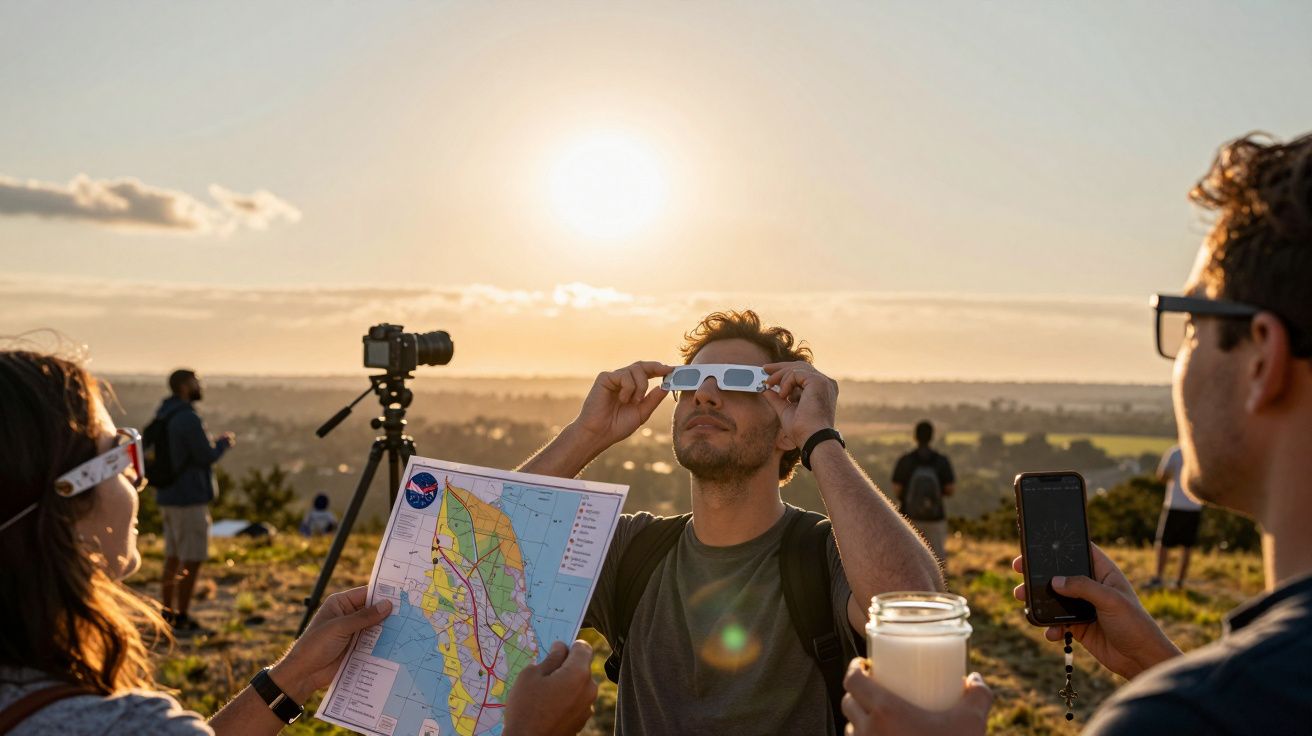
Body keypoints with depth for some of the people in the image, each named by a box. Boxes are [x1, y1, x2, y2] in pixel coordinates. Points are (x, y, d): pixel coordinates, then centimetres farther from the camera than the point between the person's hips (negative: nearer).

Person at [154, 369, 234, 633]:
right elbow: (207, 456, -15)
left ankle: (167, 614, 20)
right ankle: (182, 619, -2)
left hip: (168, 497, 9)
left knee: (173, 558, 14)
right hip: (190, 499, -9)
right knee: (192, 561, -4)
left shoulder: (162, 415, 12)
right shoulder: (188, 418, -17)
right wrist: (225, 442, 3)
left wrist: (218, 443, 19)